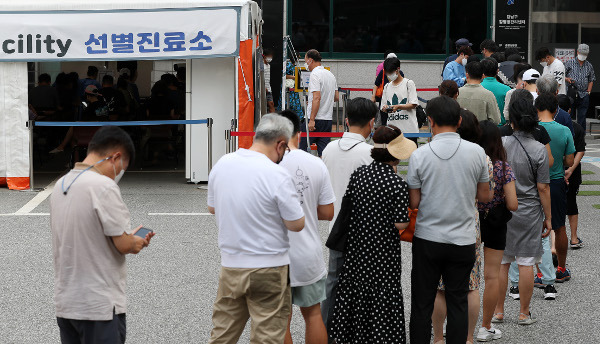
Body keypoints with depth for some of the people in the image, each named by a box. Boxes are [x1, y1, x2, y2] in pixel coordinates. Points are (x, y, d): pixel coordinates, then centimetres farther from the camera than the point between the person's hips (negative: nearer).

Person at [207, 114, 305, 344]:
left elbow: (212, 208, 15)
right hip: (268, 269, -5)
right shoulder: (277, 175, -18)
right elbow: (296, 224, -12)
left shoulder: (221, 164, 0)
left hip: (229, 264, 5)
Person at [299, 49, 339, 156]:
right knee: (323, 151, 5)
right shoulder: (330, 74, 14)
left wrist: (312, 120, -22)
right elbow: (336, 97, 19)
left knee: (302, 149, 2)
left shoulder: (315, 75, -12)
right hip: (328, 119, 8)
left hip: (316, 119, -8)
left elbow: (317, 98, -21)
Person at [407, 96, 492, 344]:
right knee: (458, 304, 9)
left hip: (427, 239, -1)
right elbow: (485, 196, 4)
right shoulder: (476, 152, -5)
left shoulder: (419, 156, -10)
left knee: (422, 304, 9)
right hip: (463, 239, 1)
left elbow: (413, 203, -5)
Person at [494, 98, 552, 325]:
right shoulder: (539, 150, -10)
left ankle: (498, 312, 16)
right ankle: (524, 313, 12)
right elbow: (543, 188, -8)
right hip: (529, 212, -1)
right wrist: (548, 218, 1)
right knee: (526, 263, 5)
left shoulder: (501, 144, -7)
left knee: (500, 262, 10)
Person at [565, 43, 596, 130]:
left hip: (584, 96, 2)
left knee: (582, 118, 2)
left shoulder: (589, 66, 12)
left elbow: (591, 80, 19)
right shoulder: (570, 63, 4)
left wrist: (588, 91, 7)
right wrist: (567, 79, -17)